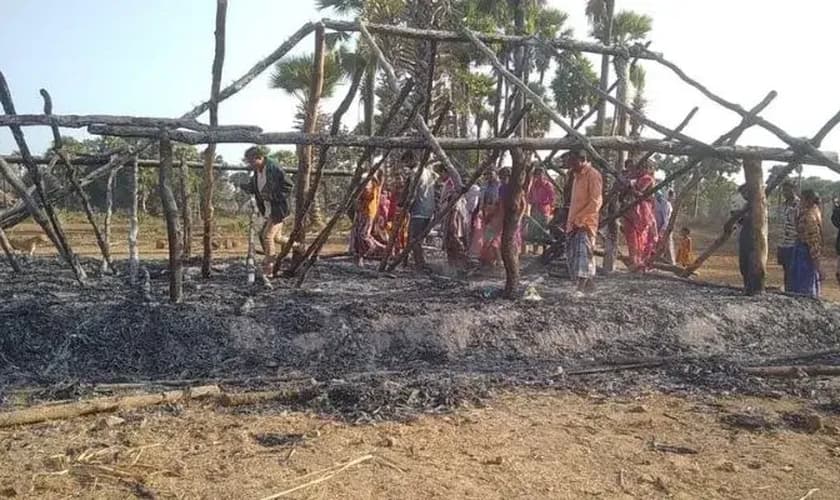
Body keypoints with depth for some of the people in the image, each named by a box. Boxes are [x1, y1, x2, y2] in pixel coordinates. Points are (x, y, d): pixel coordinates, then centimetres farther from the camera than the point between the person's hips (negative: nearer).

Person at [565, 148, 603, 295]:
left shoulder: (593, 175, -8)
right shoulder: (577, 176, 18)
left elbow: (596, 202, -16)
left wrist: (579, 219, -18)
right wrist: (570, 221, 13)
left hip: (586, 223, -9)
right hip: (574, 223, 9)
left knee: (583, 253, -16)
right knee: (572, 254, 7)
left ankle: (581, 288, -22)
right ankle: (588, 283, 18)